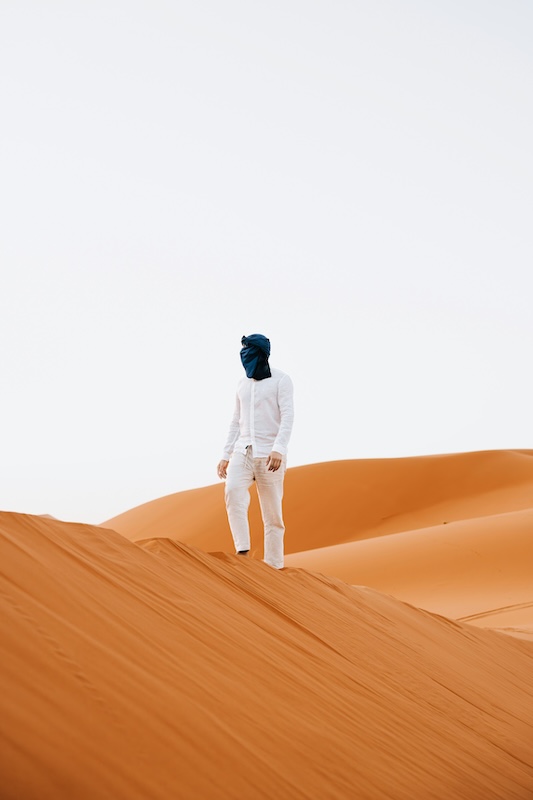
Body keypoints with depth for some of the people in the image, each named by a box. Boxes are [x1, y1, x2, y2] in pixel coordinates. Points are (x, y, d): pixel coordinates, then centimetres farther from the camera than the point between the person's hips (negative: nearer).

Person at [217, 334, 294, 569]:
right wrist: (226, 455, 14)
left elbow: (287, 417, -12)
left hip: (269, 453, -4)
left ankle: (273, 567, 4)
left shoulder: (281, 380, -2)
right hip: (243, 451, 4)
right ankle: (243, 553, -26)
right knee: (233, 492, -23)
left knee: (272, 513, -3)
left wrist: (279, 448, -27)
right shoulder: (243, 384, 15)